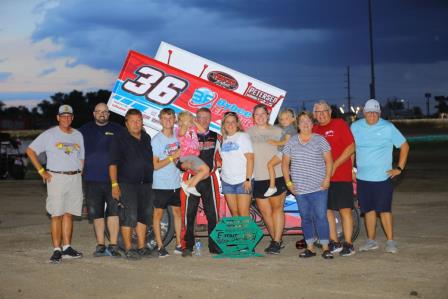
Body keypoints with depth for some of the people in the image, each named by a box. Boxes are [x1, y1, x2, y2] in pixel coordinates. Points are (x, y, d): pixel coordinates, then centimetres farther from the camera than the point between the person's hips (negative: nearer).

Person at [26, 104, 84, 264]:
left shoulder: (78, 135, 14)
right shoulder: (49, 134, 0)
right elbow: (30, 150, 0)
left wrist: (79, 174, 8)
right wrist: (42, 171, -6)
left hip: (75, 178, 4)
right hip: (56, 178, -4)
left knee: (69, 214, 6)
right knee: (57, 215, -7)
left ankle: (67, 248, 11)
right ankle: (57, 250, -6)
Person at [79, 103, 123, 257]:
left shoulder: (117, 130, 7)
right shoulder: (85, 130, 12)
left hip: (113, 179, -1)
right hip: (92, 179, 2)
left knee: (114, 212, -5)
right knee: (96, 214, 5)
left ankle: (113, 246, 0)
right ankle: (100, 245, 14)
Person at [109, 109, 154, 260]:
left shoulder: (146, 138, 14)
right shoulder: (119, 139, -4)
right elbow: (112, 163, -8)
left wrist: (151, 180, 17)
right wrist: (114, 184, -15)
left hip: (145, 184, 6)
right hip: (126, 184, -6)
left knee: (144, 216, 10)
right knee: (129, 216, -7)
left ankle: (142, 247, 19)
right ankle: (128, 249, 0)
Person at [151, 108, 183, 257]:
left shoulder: (177, 137, 6)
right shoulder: (157, 140, -10)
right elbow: (155, 165, -13)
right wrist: (172, 157, -18)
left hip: (175, 183, 5)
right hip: (161, 184, -5)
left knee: (177, 211, 10)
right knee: (158, 214, 2)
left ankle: (179, 244, 20)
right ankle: (160, 246, 9)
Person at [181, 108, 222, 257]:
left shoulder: (216, 137, 12)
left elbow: (221, 157, 20)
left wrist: (216, 164, 2)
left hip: (209, 179, 2)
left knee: (212, 213, 2)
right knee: (189, 213, -2)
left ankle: (214, 245, 10)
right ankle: (188, 246, 3)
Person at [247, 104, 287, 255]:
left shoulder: (278, 131, 8)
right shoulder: (248, 133, 11)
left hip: (277, 176, -2)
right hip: (258, 178, 2)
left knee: (277, 208, -2)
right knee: (265, 211, 4)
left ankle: (276, 242, 0)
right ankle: (276, 239, 17)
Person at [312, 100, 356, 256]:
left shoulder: (340, 124, -2)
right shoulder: (314, 130, 12)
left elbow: (351, 147, -8)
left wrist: (335, 165, -14)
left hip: (341, 175, -5)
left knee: (345, 209, -4)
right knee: (326, 209, 7)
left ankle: (348, 244, 1)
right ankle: (334, 242, 17)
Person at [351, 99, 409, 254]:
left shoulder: (388, 127, -5)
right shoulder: (355, 127, 4)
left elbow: (404, 146, 1)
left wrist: (399, 168, -3)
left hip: (383, 177, -3)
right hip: (362, 177, 3)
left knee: (384, 210, -5)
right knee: (368, 210, 10)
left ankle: (390, 241, 4)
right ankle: (371, 240, 20)